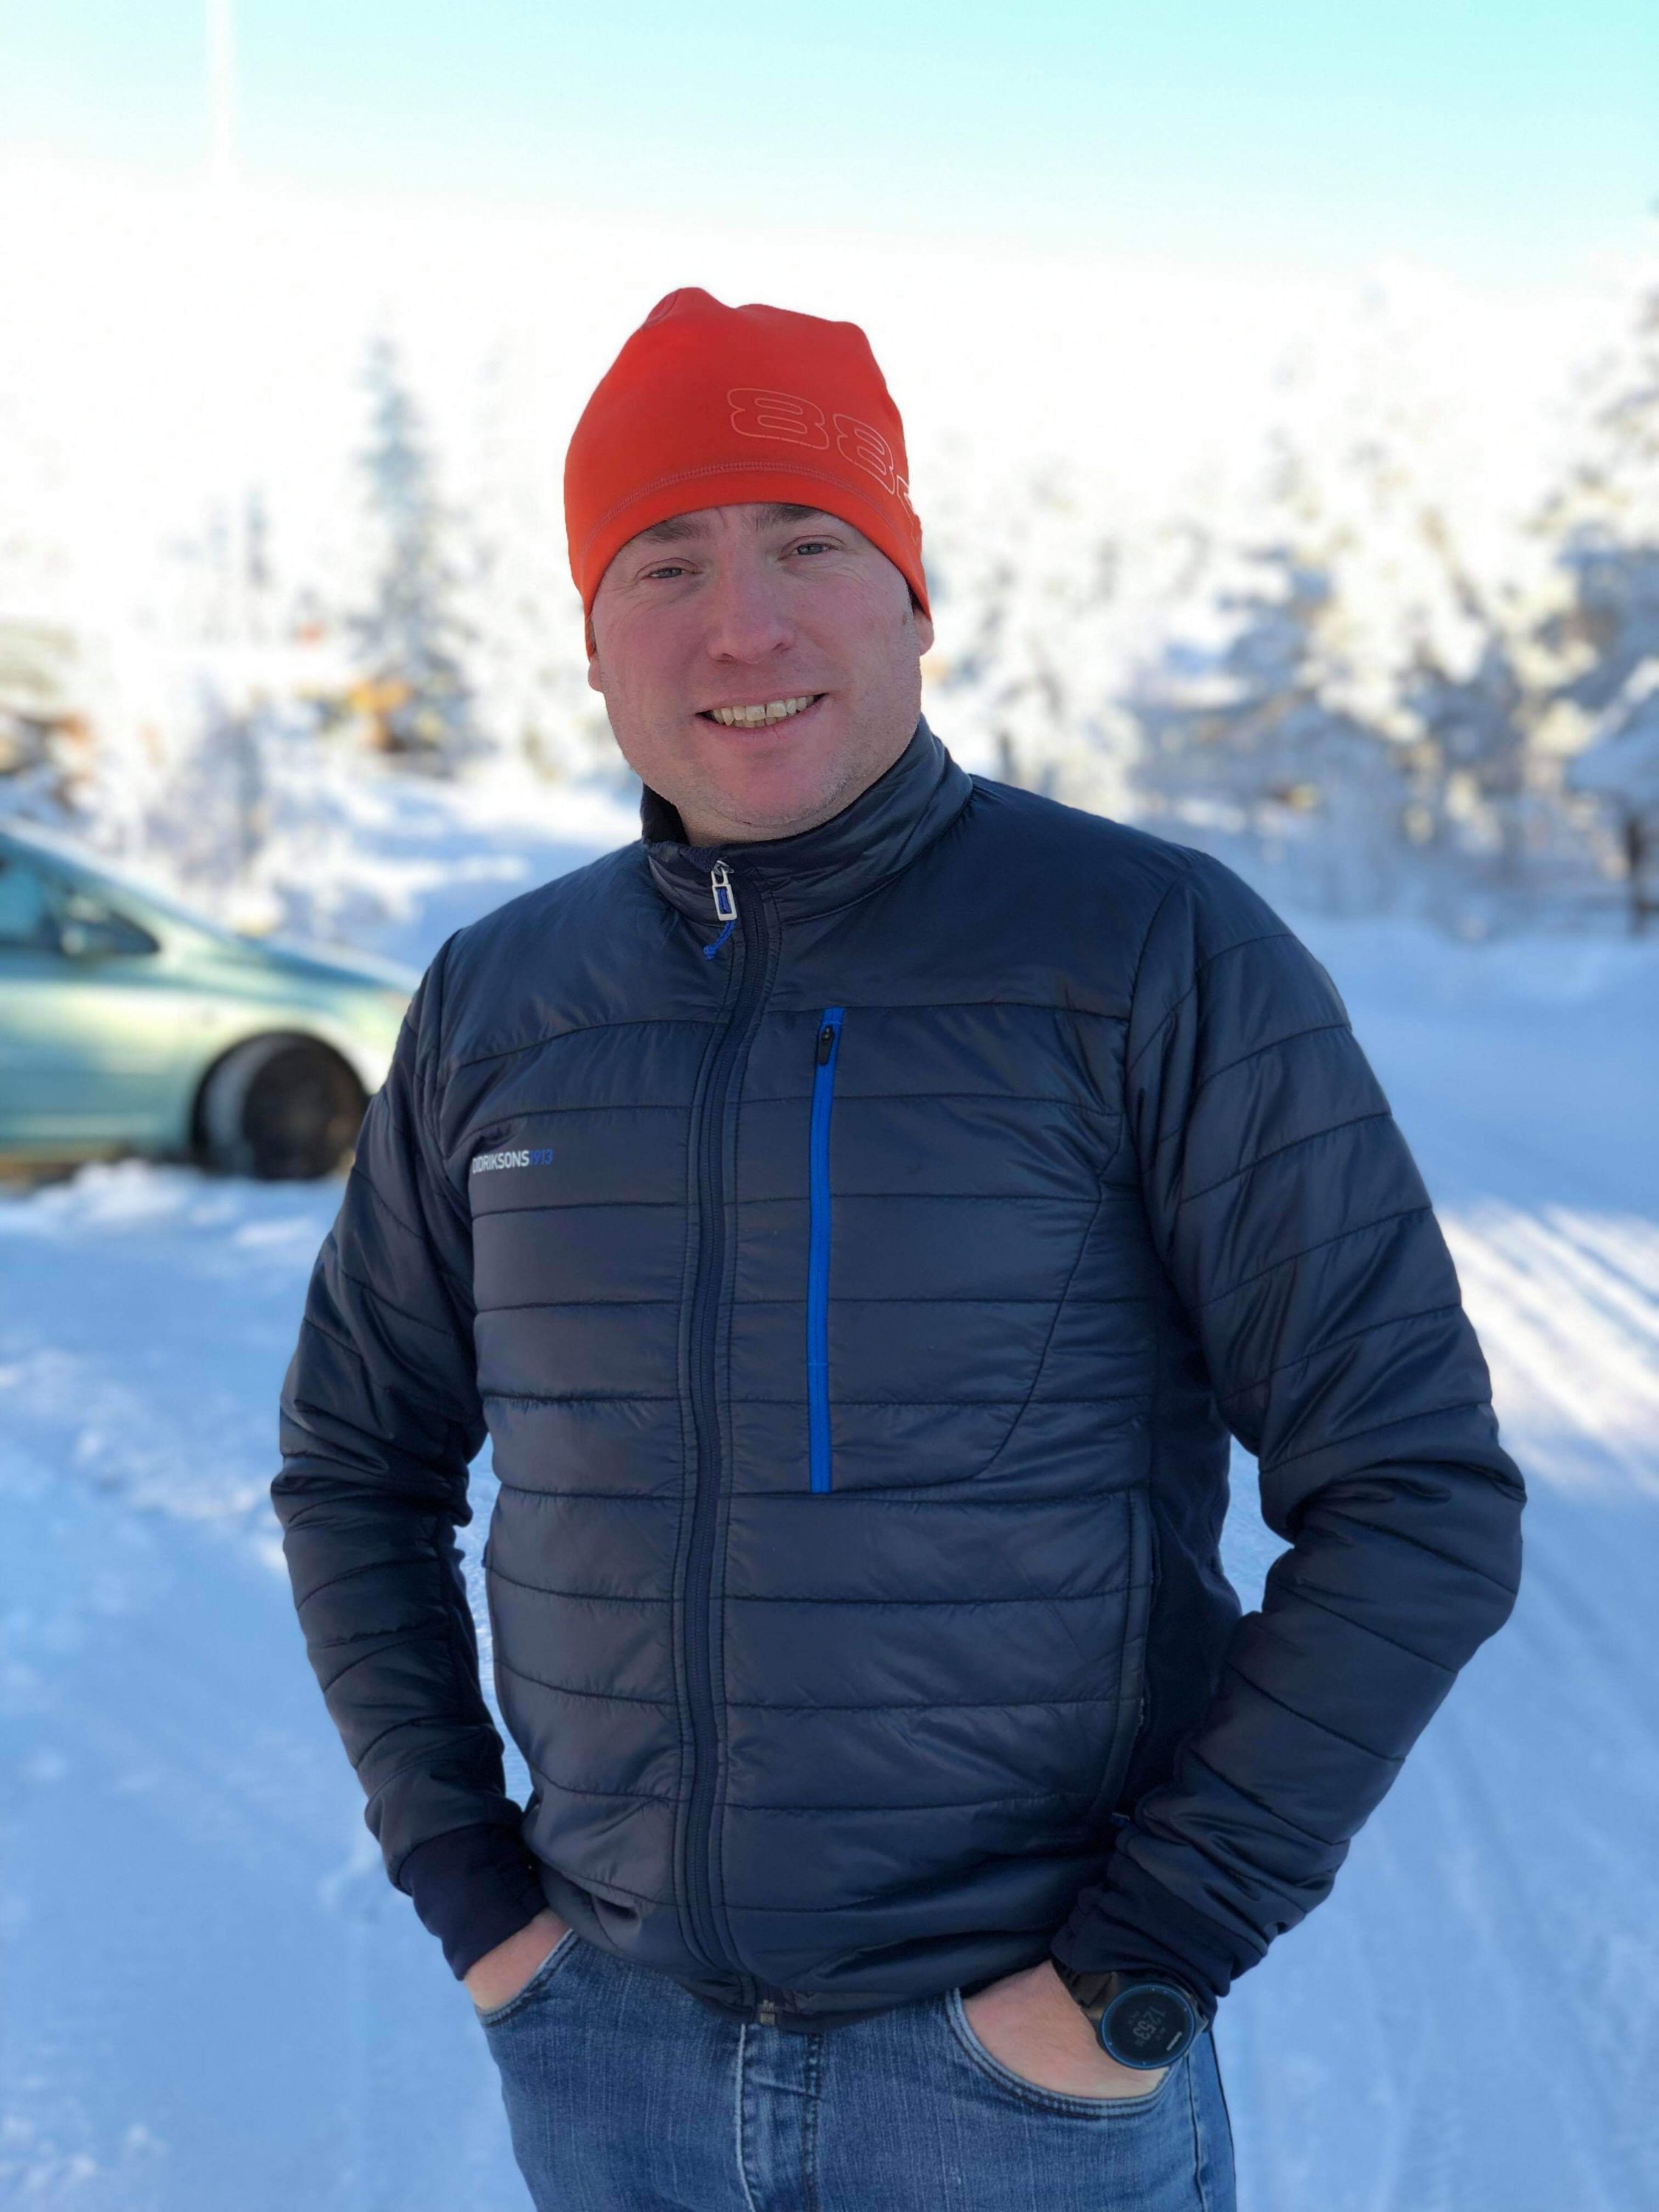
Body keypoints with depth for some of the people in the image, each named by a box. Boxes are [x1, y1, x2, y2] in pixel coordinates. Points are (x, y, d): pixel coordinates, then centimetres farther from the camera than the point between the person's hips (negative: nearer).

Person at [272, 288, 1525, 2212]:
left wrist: (1147, 1965, -13)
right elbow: (357, 1461, 12)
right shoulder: (500, 1000, 0)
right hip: (609, 2031, 4)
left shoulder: (1162, 956, -12)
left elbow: (1417, 1500, -12)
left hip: (1024, 2050, -3)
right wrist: (466, 1883, 4)